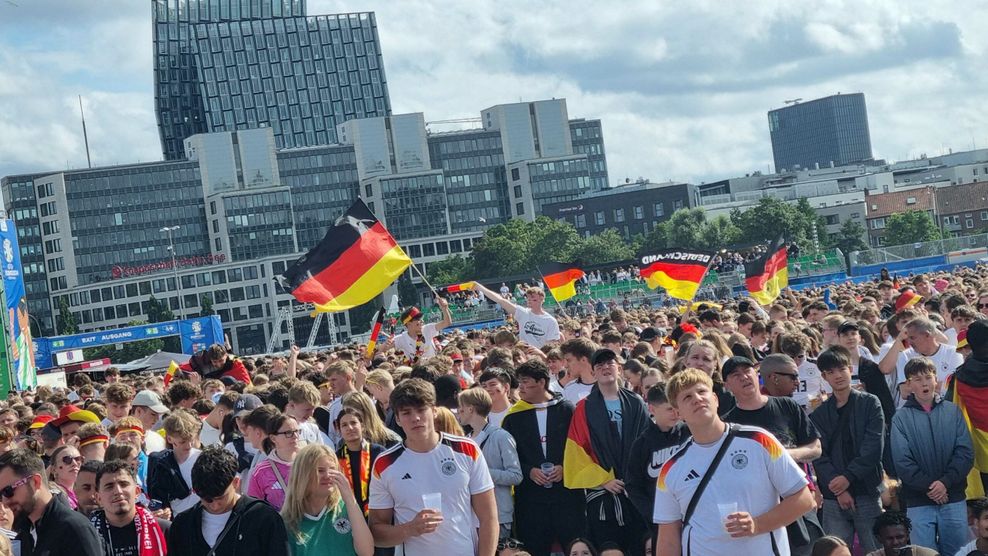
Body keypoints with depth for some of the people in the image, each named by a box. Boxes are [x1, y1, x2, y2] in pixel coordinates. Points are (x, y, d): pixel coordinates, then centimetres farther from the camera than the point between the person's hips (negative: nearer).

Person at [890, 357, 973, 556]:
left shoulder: (952, 411, 7)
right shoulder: (901, 418, 3)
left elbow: (965, 453, 0)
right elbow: (902, 462, -4)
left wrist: (945, 482, -12)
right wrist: (928, 486, -13)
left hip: (954, 498, 1)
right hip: (918, 502, -1)